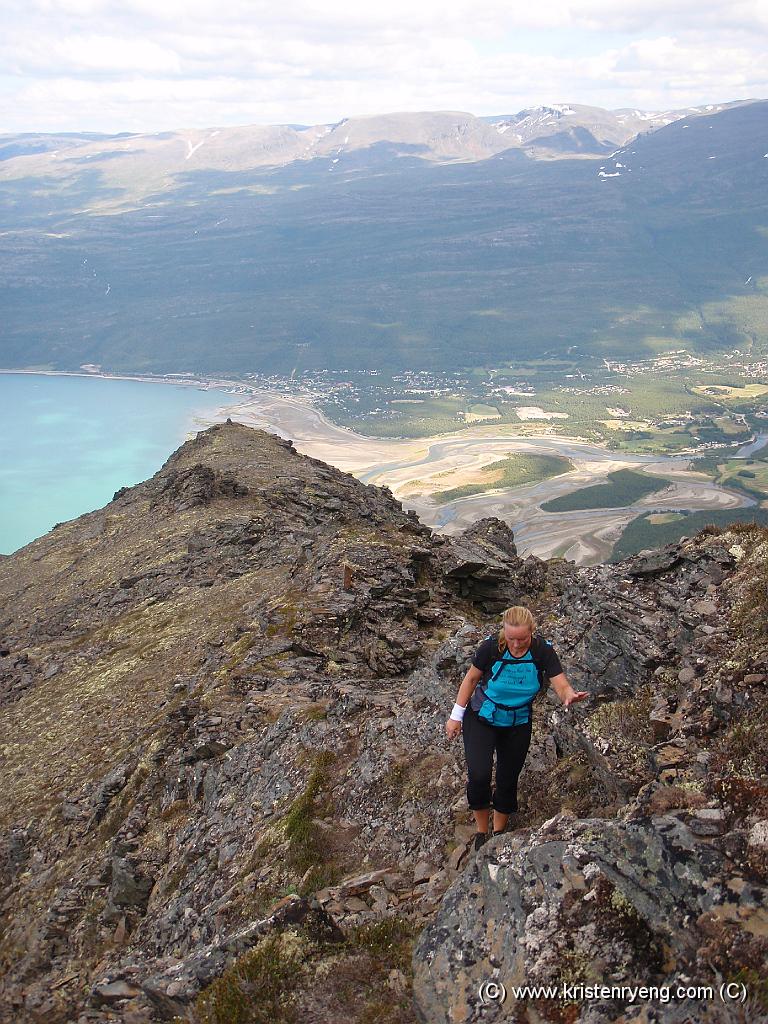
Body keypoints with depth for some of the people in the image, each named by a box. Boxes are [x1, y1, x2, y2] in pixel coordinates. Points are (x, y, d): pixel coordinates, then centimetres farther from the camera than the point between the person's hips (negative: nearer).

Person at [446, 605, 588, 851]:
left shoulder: (543, 651, -19)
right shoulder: (491, 647, -22)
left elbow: (561, 686, -23)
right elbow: (471, 678, -8)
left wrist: (570, 695, -48)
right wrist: (456, 716, -5)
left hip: (518, 724, 2)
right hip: (481, 719, -2)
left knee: (508, 780, 11)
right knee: (479, 774, -18)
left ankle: (498, 834, 34)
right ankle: (481, 832, 6)